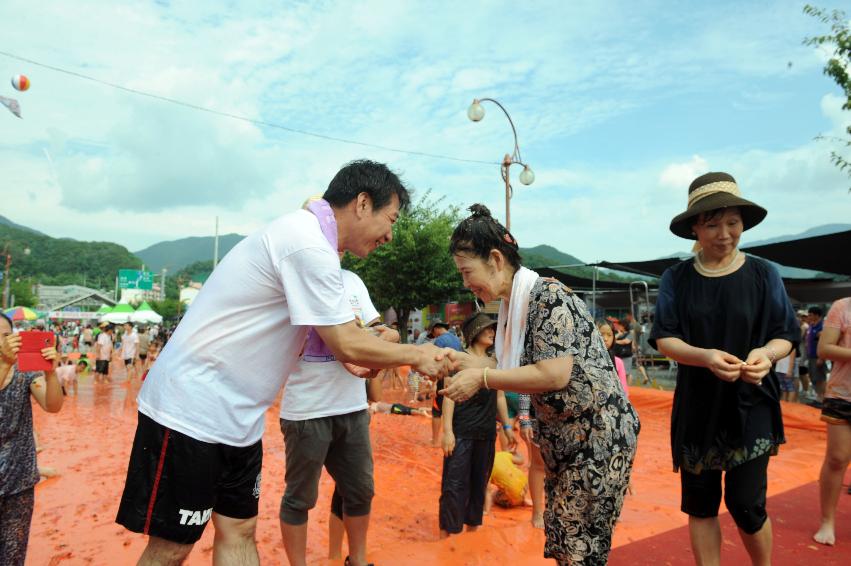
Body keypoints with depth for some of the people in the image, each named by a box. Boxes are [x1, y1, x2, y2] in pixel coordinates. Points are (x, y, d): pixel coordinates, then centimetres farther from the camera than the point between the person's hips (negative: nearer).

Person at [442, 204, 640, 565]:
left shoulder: (548, 296, -19)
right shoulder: (514, 307, 8)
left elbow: (555, 374, -27)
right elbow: (522, 375, 9)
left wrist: (481, 378, -21)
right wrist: (467, 363, 0)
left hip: (599, 436, -9)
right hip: (564, 440, 9)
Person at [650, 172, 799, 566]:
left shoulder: (763, 274, -3)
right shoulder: (676, 278, -3)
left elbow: (785, 335, 1)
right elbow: (664, 339, -7)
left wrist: (767, 353, -23)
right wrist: (705, 356, -26)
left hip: (751, 405, -1)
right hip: (696, 406, 1)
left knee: (746, 505, 0)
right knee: (700, 504, 9)